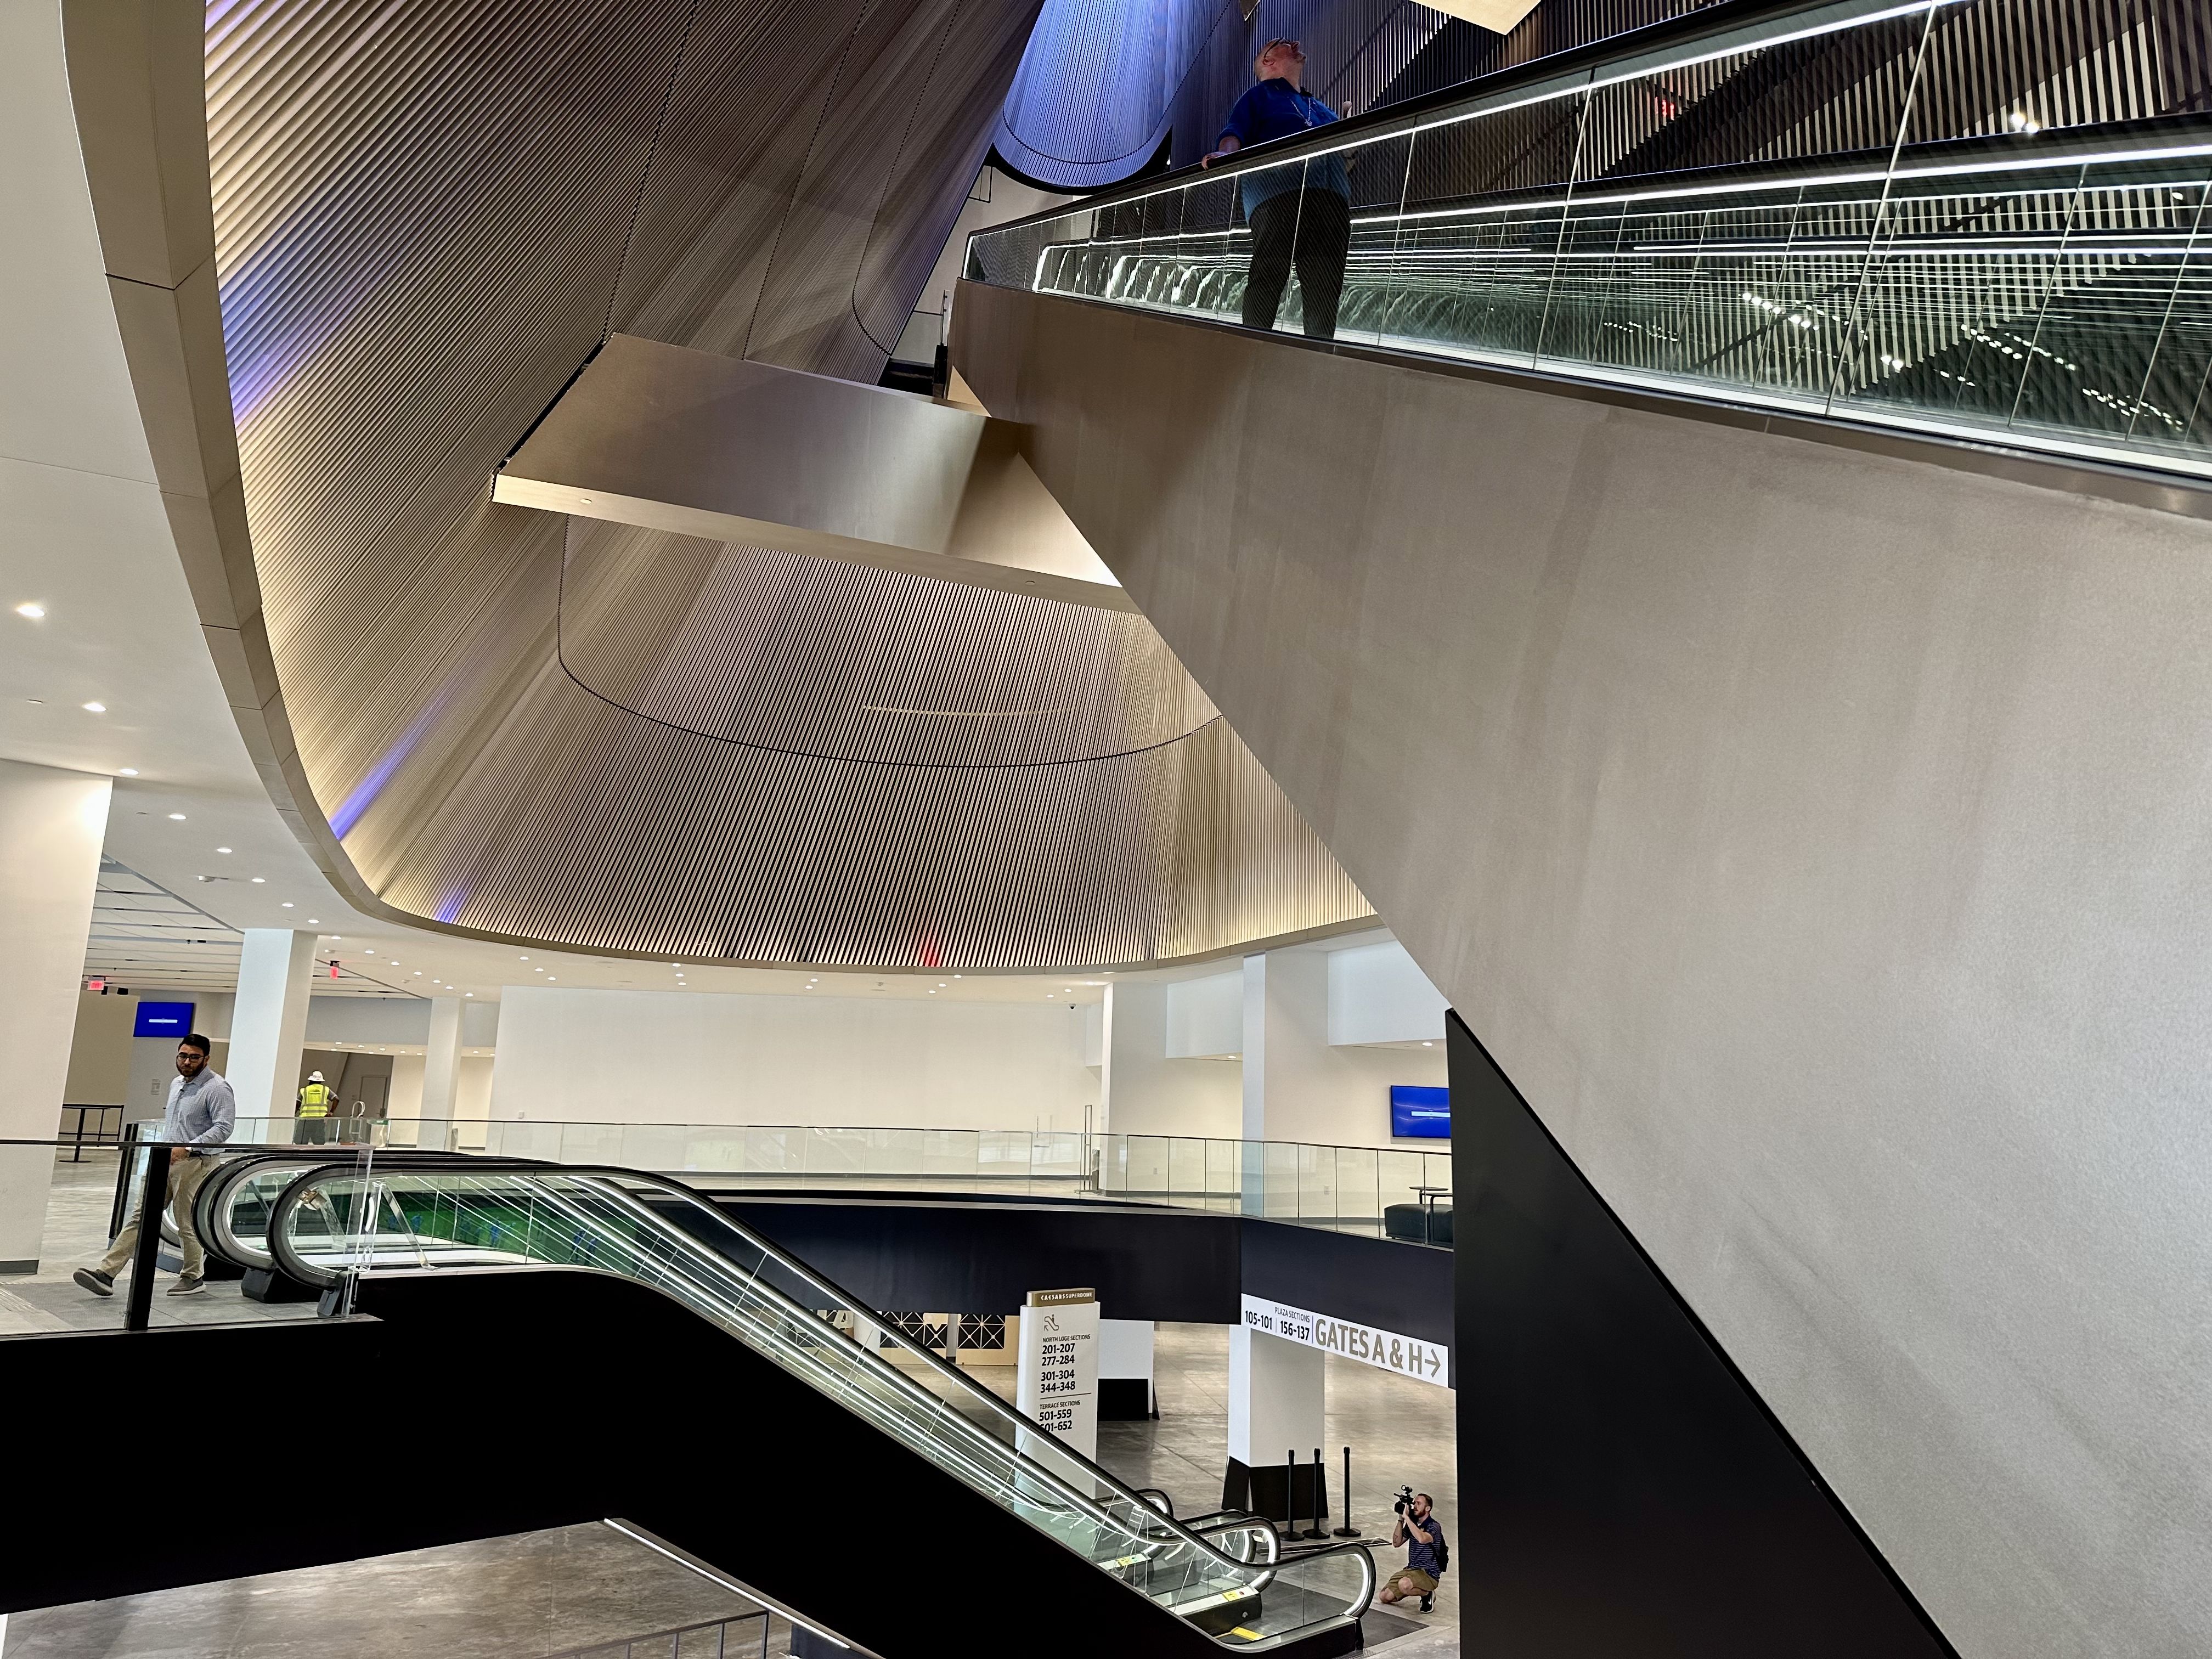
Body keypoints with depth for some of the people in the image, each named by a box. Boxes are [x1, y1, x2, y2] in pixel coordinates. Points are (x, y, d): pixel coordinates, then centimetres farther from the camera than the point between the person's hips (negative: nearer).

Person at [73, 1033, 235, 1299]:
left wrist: (187, 1148, -24)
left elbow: (223, 1127, -19)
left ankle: (194, 1277, 16)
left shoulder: (217, 1088, -12)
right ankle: (106, 1273, 3)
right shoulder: (177, 1084, 16)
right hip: (165, 1160, 8)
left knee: (188, 1225, 1)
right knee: (142, 1217, 4)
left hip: (194, 1164, -8)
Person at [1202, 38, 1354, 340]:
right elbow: (1234, 133, 4)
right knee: (1268, 274, -19)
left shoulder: (1322, 110, 39)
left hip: (1332, 198, 6)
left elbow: (1347, 157, 34)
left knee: (1325, 287, -7)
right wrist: (1225, 154, -17)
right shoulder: (1262, 95, 21)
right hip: (1278, 193, -6)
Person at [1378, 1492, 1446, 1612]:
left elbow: (1422, 1539, -36)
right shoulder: (1412, 1523, 9)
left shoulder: (1434, 1526, -14)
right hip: (1411, 1569, 7)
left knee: (1404, 1585, -36)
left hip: (1429, 1574, -7)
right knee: (1384, 1596, -3)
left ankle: (1428, 1594, -5)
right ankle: (1414, 1590, 18)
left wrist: (1406, 1517, -31)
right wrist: (1401, 1520, -5)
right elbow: (1396, 1543, 5)